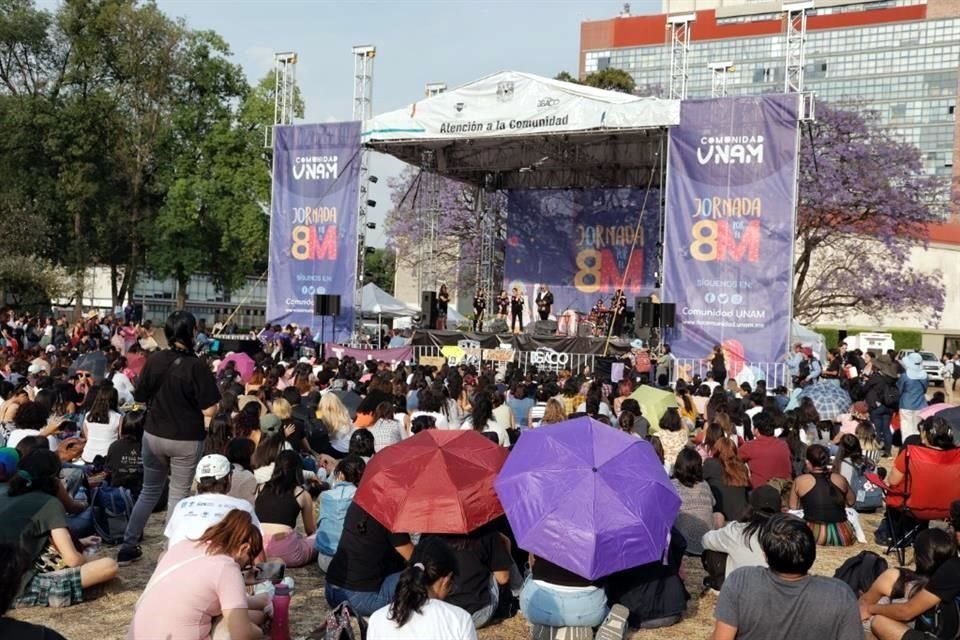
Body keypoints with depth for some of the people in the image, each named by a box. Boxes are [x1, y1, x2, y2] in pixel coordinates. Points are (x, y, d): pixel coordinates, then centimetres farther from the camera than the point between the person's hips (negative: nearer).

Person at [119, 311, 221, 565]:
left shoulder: (154, 360, -5)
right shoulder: (196, 366, -18)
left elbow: (141, 398, 5)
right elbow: (209, 411, -19)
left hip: (154, 435, 4)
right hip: (186, 440, -4)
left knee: (150, 490, 20)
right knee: (178, 494, 8)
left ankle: (128, 546, 25)